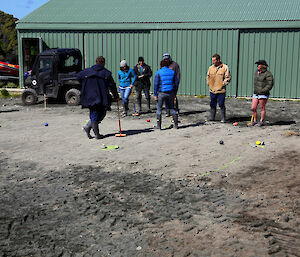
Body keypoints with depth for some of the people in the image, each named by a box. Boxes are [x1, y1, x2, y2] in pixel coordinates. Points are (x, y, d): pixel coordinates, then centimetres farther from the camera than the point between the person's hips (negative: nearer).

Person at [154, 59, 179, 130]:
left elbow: (156, 84, -5)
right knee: (172, 108, 14)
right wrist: (174, 93, 14)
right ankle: (176, 124, 14)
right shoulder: (172, 72, 5)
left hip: (161, 93, -3)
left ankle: (159, 125, 5)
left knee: (159, 109, 8)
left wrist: (155, 95, -1)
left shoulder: (158, 72, -3)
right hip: (170, 93, 3)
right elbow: (176, 83, 6)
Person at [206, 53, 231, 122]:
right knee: (212, 105, 10)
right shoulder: (211, 68, 8)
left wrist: (223, 84, -9)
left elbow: (228, 78, -4)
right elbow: (208, 77, 21)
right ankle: (212, 117, 20)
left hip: (221, 91, -4)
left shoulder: (225, 67, -5)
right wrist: (209, 84, 10)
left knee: (221, 105, -1)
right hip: (212, 91, 4)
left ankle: (223, 118, 9)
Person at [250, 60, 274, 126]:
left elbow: (270, 85, -15)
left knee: (262, 108, 0)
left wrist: (262, 91, -21)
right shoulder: (257, 72, 12)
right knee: (253, 108, 3)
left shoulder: (268, 74, -11)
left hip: (263, 95, -7)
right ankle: (255, 121, 19)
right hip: (256, 94, 7)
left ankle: (261, 121, 11)